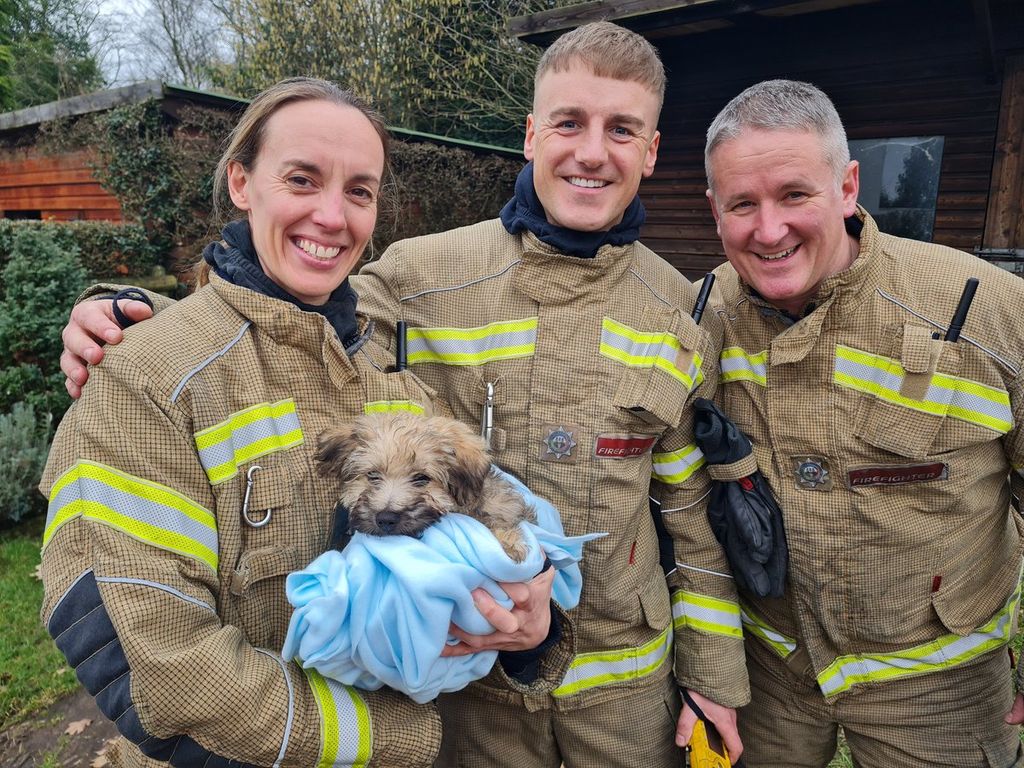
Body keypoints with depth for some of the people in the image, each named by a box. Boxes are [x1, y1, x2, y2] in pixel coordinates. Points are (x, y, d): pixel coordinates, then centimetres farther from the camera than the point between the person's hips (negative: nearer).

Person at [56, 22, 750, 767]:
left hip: (625, 672, 2)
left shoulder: (683, 313, -5)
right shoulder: (421, 278, -14)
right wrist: (136, 329, -21)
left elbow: (696, 510, 1)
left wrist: (714, 674, 4)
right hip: (468, 663, -1)